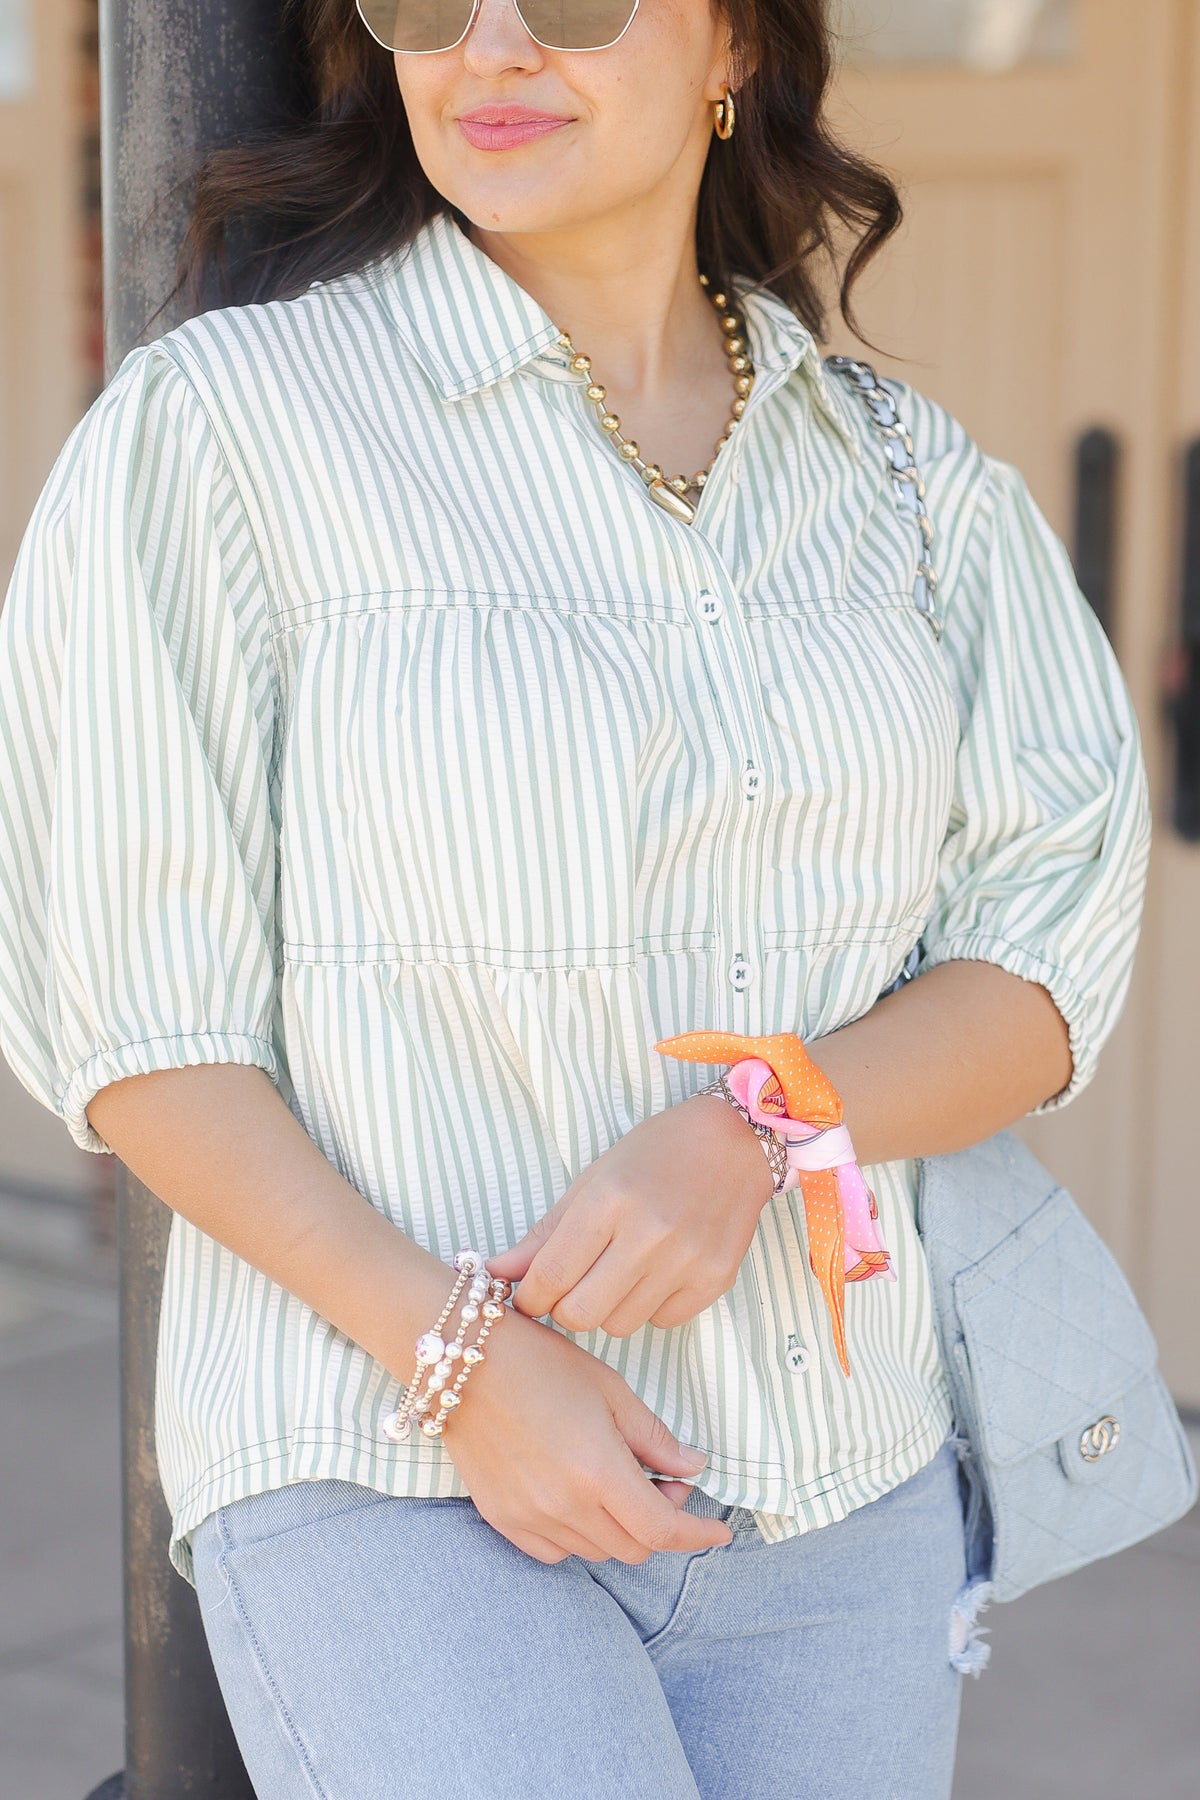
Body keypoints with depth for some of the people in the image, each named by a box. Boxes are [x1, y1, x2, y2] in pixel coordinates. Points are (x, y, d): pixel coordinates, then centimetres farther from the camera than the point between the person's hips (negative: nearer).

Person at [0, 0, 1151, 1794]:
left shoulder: (916, 479, 7)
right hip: (384, 1487, -4)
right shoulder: (218, 419, -5)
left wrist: (750, 1130, -14)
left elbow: (1046, 976, 5)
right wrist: (453, 1353, -16)